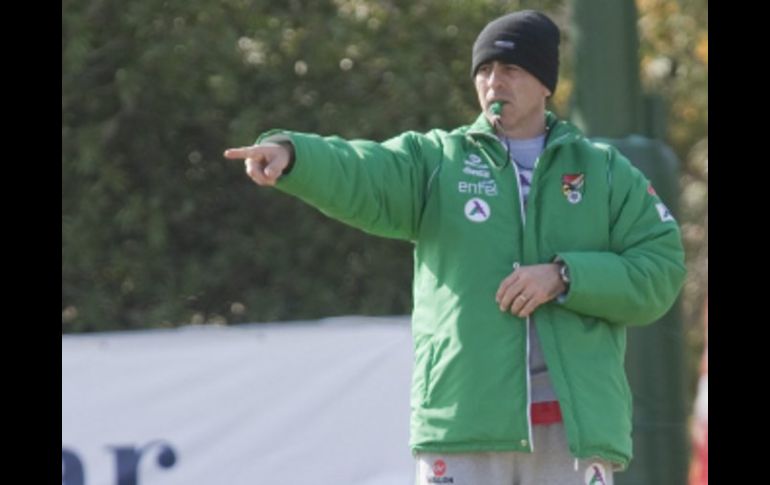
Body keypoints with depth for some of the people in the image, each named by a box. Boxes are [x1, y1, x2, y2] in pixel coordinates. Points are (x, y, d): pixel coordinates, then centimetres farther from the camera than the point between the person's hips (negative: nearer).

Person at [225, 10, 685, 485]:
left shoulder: (606, 173, 12)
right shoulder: (435, 160, 9)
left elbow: (661, 271, 2)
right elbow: (352, 175, -10)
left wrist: (564, 277, -12)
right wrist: (290, 152, -31)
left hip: (577, 426, 1)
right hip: (464, 427, -1)